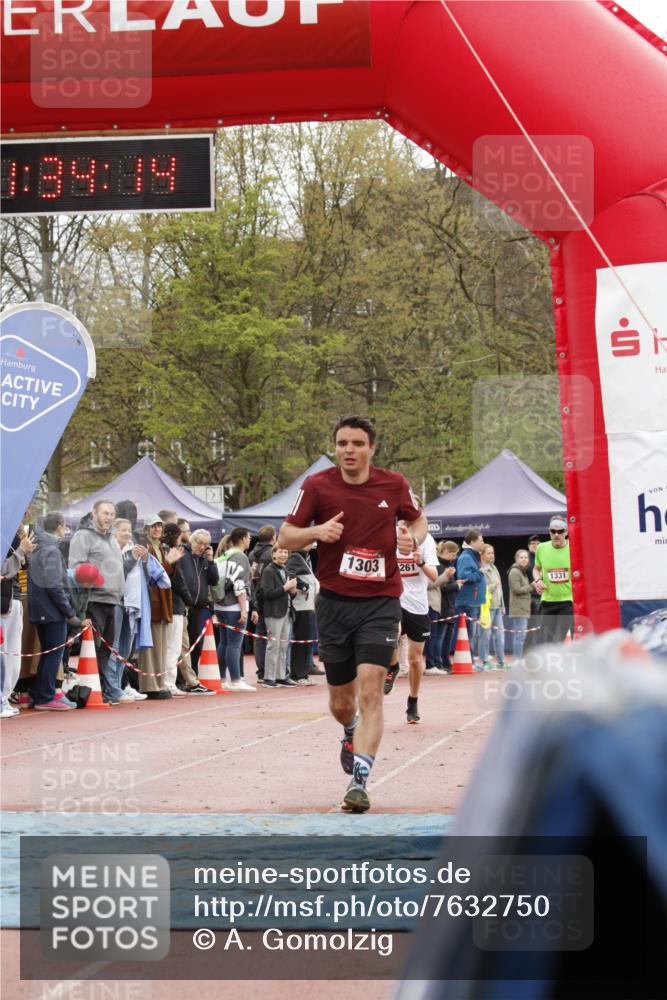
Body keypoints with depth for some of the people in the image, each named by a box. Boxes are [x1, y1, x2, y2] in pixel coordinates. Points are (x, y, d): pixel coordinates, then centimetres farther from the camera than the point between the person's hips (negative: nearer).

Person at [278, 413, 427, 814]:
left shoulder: (394, 485, -1)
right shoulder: (317, 486, -3)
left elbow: (418, 520, 18)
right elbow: (285, 536, 2)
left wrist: (413, 539, -5)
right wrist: (316, 531, -19)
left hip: (381, 602, -1)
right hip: (334, 601, 1)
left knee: (371, 693, -16)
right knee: (341, 701, 12)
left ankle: (359, 780, -17)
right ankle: (351, 734, 48)